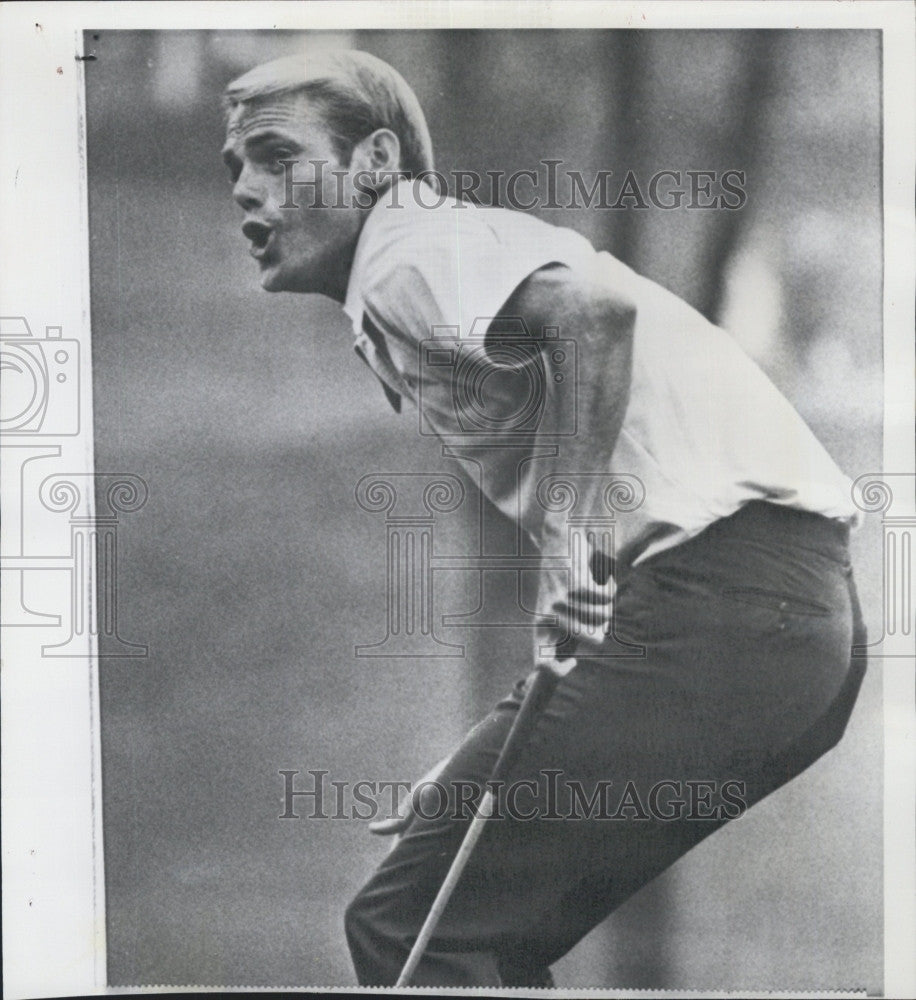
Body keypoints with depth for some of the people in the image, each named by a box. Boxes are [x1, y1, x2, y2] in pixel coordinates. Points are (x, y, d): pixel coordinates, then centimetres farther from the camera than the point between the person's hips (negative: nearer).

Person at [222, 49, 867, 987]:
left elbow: (593, 303, -25)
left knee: (405, 920, -6)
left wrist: (566, 531, -21)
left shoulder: (411, 252, -3)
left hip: (714, 598, -10)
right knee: (491, 936, 19)